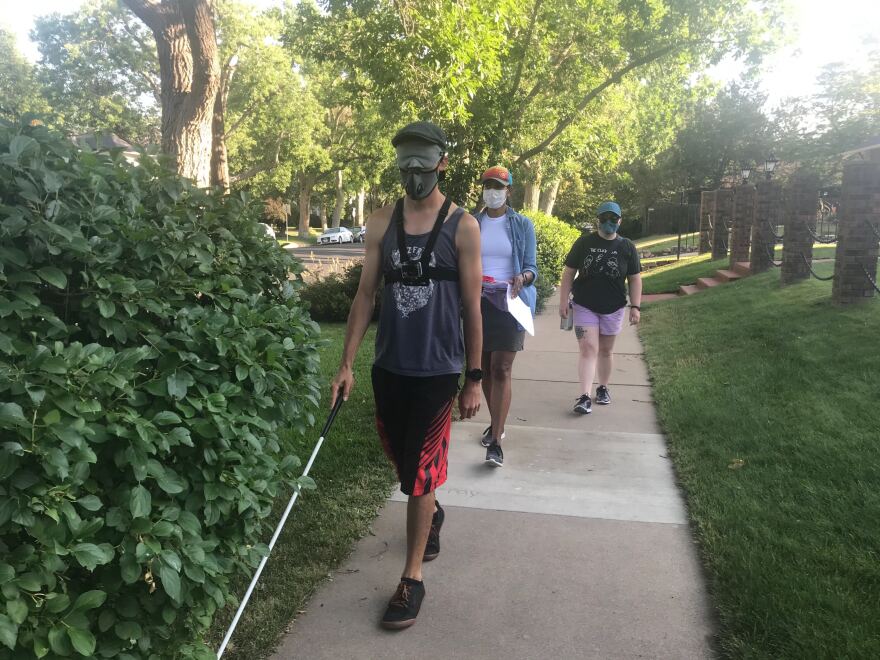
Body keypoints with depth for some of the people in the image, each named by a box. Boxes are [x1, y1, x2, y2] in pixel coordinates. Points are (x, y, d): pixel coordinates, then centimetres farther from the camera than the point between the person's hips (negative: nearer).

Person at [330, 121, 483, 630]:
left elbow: (472, 307, -4)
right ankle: (431, 512, 49)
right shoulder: (382, 223, 3)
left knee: (420, 472, 0)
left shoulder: (462, 225, -6)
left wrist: (475, 377, -5)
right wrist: (347, 364, 0)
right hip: (389, 365, 4)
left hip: (438, 369, -4)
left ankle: (413, 577, 15)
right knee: (403, 459, 18)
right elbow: (366, 294, 4)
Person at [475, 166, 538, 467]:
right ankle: (496, 423, 30)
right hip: (478, 301, 3)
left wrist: (523, 278, -23)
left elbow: (532, 267, -1)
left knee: (501, 370, -9)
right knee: (484, 368, 10)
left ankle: (496, 442, -8)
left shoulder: (522, 225, 1)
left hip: (509, 302, -3)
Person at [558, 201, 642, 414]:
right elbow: (569, 272, 1)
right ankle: (584, 396, -14)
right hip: (584, 306, -1)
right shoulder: (584, 243, -2)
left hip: (613, 309, 2)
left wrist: (635, 307, -4)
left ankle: (603, 388, 30)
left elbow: (635, 279, 3)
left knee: (605, 350, 13)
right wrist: (564, 301, -4)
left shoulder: (627, 247, 1)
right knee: (588, 349, -10)